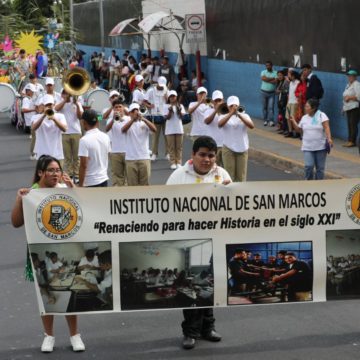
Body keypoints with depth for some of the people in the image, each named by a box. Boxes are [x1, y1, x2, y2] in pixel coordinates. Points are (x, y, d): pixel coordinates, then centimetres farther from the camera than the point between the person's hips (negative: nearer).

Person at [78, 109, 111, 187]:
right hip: (104, 179, 7)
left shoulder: (84, 140, -16)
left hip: (91, 183, -7)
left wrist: (80, 185, -12)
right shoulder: (105, 137, 4)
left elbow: (83, 165, -17)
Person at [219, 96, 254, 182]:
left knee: (241, 176, 4)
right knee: (229, 175, -2)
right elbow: (220, 124, -21)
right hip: (228, 149, -1)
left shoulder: (244, 116, 4)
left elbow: (251, 126, -15)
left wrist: (239, 115, -26)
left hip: (242, 148, 1)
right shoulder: (224, 116, 1)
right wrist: (231, 113, -31)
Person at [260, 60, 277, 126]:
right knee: (264, 107, 5)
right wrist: (272, 78, -10)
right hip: (264, 92, 2)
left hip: (272, 93, -2)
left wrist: (267, 79, -11)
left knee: (271, 107, -8)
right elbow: (263, 78, -14)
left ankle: (271, 121, -11)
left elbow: (275, 81, -13)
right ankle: (265, 120, 10)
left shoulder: (275, 73, 1)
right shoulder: (263, 72, 5)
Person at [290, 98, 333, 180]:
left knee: (320, 168, 5)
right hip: (308, 148, 3)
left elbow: (326, 127, -14)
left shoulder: (321, 115, -5)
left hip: (320, 147, -2)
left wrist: (329, 138, -27)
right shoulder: (304, 118, 9)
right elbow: (299, 130, 17)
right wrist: (293, 122, 3)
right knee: (309, 166, -12)